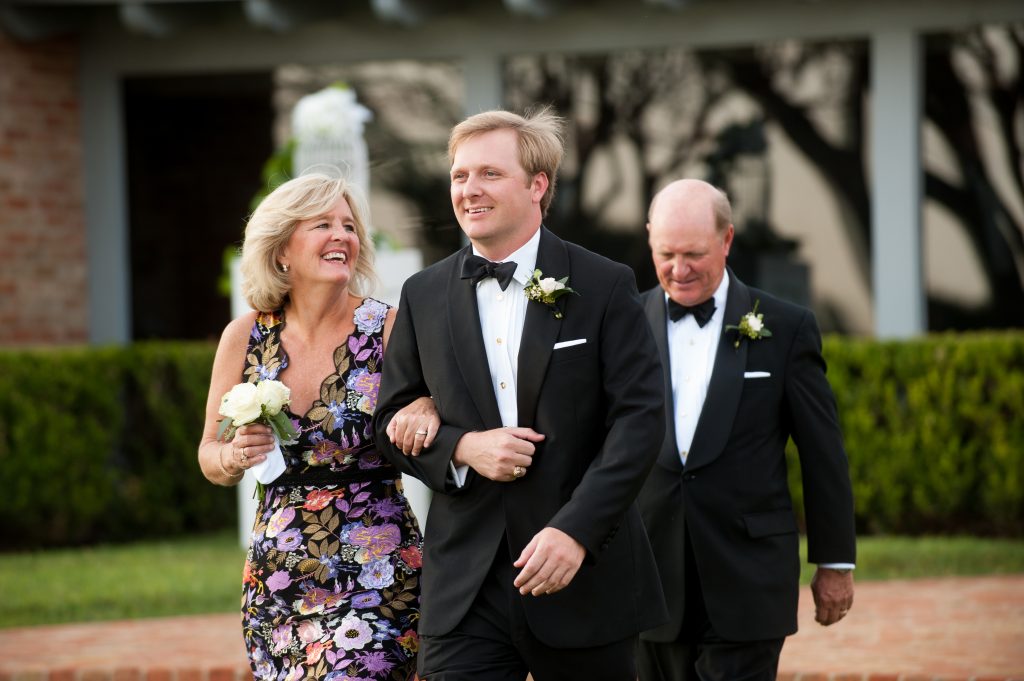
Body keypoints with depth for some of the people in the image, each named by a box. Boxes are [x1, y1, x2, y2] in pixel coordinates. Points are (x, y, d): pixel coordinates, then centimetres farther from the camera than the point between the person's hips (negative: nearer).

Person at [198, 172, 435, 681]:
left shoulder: (390, 329, -5)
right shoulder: (246, 337, 3)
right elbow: (210, 458, 12)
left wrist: (426, 409, -21)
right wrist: (234, 457, -10)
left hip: (376, 577, -3)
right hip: (276, 577, 3)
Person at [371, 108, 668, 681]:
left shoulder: (605, 287, -2)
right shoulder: (424, 296, 8)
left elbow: (640, 418, -8)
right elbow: (392, 421, 12)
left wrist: (576, 530, -18)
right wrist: (461, 448, -10)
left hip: (586, 579, -2)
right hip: (465, 588, 2)